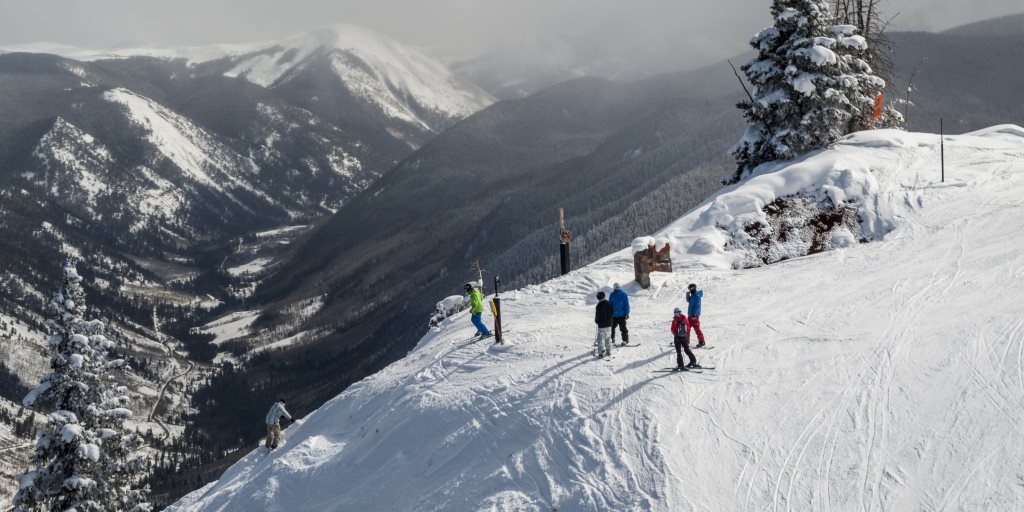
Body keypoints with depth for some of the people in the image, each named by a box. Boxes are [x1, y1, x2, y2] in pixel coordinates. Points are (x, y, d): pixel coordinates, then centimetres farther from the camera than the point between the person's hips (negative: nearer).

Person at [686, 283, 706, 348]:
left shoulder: (697, 296, -16)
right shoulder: (693, 296, 14)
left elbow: (697, 306, -21)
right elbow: (689, 301, 30)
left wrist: (694, 314, -24)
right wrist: (688, 296, 12)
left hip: (694, 315, -10)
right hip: (690, 315, 10)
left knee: (697, 328, -6)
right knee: (687, 328, 13)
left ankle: (701, 342, 1)